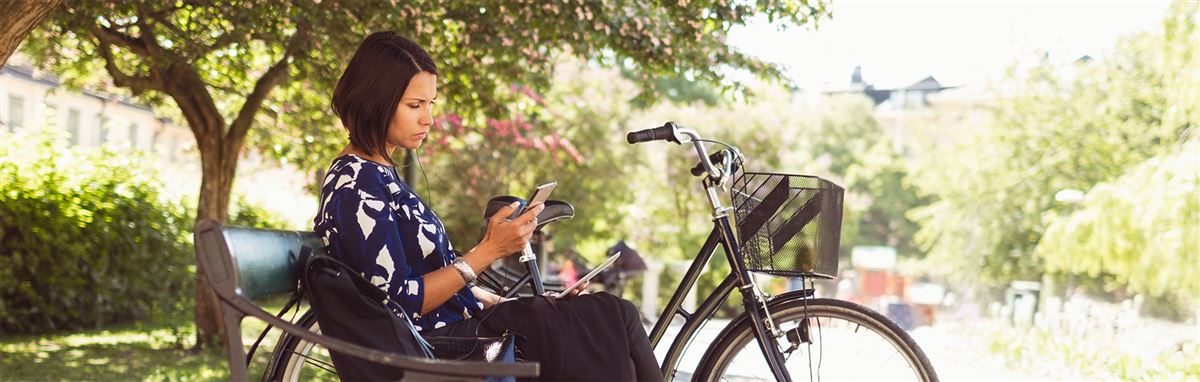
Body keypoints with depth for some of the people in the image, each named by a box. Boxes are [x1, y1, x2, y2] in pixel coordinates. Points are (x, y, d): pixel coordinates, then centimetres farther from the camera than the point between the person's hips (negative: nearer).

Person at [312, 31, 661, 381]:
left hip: (454, 325, 9)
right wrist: (489, 250, -20)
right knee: (616, 320, -13)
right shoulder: (356, 187, -16)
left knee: (617, 318, -1)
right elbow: (403, 304, -20)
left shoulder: (377, 172, 14)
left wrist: (504, 306, 8)